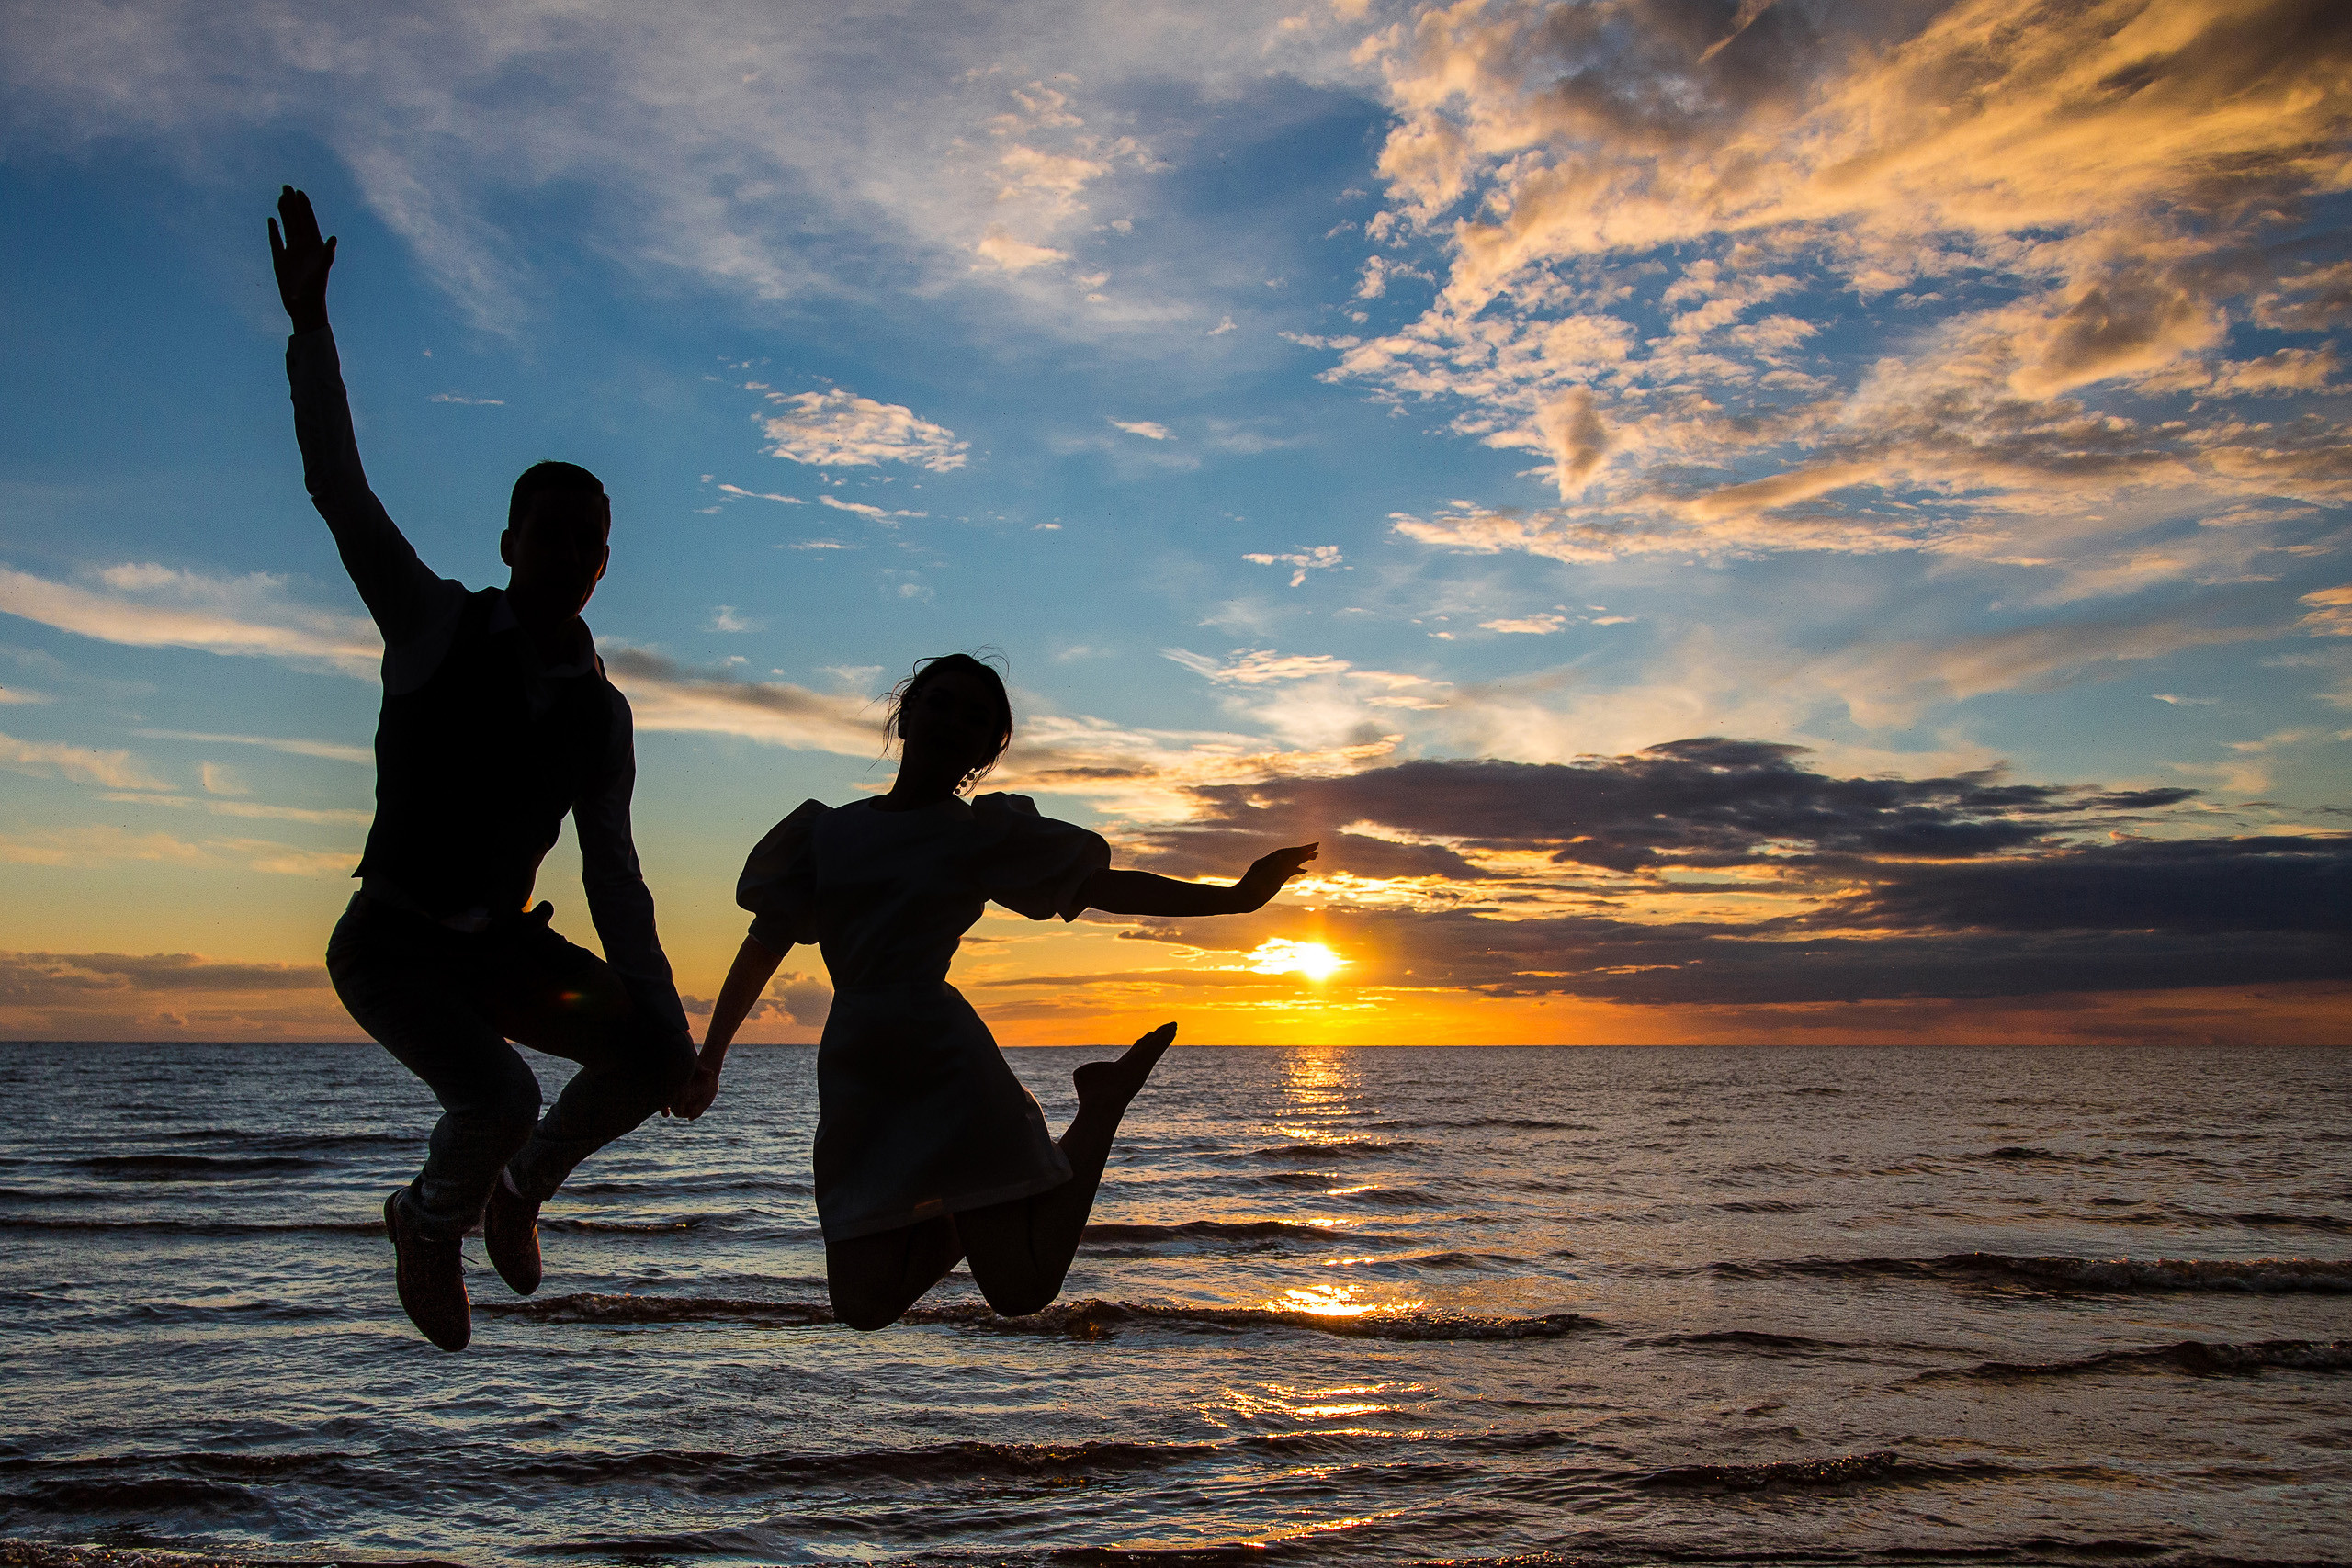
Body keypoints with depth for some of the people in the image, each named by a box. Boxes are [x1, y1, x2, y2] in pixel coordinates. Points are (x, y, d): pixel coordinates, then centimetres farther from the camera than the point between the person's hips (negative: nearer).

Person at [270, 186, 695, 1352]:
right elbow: (338, 487, -16)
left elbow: (612, 876, -1)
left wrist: (661, 1009, -10)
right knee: (498, 1096, -28)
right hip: (390, 944, -4)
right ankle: (433, 1221, 7)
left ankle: (521, 1184, 16)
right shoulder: (435, 624, -8)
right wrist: (309, 321, -21)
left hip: (500, 946, 5)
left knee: (656, 1058, -12)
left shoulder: (600, 713, 0)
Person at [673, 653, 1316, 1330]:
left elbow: (1104, 887, 10)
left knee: (1022, 1290, -3)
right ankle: (955, 1220, 29)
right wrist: (709, 1059, 9)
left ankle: (1103, 1103, 18)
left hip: (948, 1063, -3)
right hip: (854, 1081, 3)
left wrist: (1235, 897, 4)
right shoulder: (826, 829, 13)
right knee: (864, 1307, 0)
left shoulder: (984, 836, 7)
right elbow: (765, 943, 14)